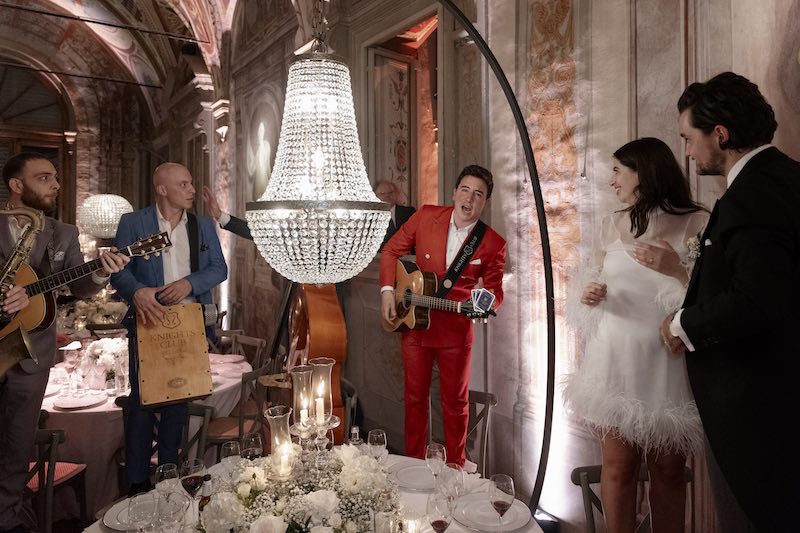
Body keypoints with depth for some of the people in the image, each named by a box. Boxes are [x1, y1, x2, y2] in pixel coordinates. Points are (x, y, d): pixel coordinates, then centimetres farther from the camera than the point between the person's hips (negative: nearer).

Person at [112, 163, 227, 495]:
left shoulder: (203, 225, 11)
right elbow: (118, 269, -6)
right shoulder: (133, 222, 2)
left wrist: (189, 283, -14)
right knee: (142, 401, 1)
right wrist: (137, 291, -26)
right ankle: (138, 482, 13)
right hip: (149, 320, -3)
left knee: (178, 400, 11)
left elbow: (219, 268, 4)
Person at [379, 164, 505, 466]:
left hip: (456, 331, -1)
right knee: (415, 397, 15)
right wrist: (387, 290, -6)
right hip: (414, 324, 2)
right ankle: (414, 463, 33)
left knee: (456, 401, 13)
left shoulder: (493, 244, -9)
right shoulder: (426, 216, -6)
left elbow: (495, 290, -2)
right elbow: (391, 251, 4)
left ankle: (455, 466, 33)